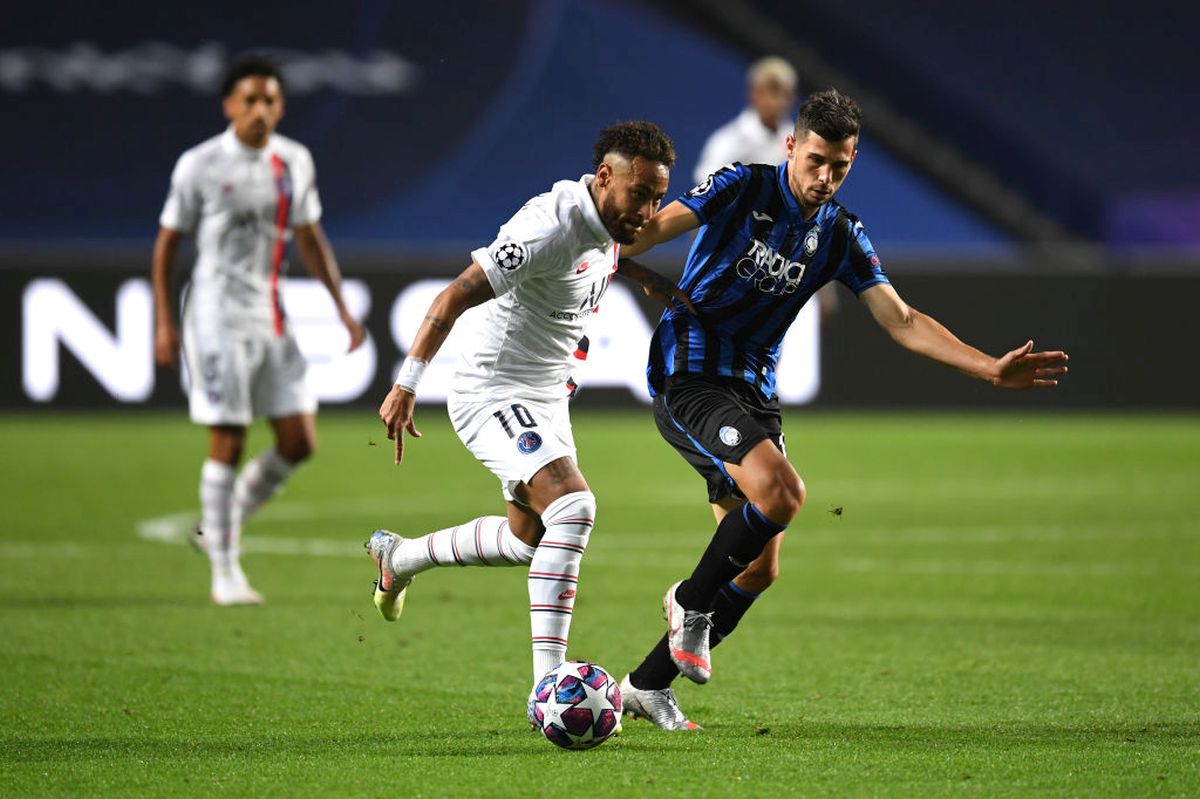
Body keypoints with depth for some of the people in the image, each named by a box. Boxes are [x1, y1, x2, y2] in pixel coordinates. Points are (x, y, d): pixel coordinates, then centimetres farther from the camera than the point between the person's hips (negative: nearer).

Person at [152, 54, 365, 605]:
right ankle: (224, 571, 3)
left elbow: (310, 240, 17)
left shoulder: (294, 162, 7)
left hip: (271, 319, 5)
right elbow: (166, 244, 0)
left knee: (298, 441, 1)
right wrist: (163, 324, -5)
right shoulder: (200, 165, -6)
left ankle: (225, 523, 23)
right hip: (218, 316, -5)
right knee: (228, 443, -7)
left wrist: (342, 308, 11)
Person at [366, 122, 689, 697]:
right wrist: (406, 385, -30)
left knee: (530, 537, 22)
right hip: (492, 396, -10)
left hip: (545, 401, 10)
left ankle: (398, 558, 45)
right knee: (573, 505, -27)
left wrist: (653, 282, 10)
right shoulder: (551, 228, -27)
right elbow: (456, 296, -28)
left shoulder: (606, 219, 1)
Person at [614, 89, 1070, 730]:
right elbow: (657, 227, -17)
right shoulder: (743, 189, -7)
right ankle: (691, 600, -5)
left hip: (753, 389, 7)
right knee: (780, 491, -28)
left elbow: (901, 322, 7)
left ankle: (647, 684, 15)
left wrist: (992, 370, -3)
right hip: (689, 373, -7)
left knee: (760, 569, 3)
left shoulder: (841, 237, 8)